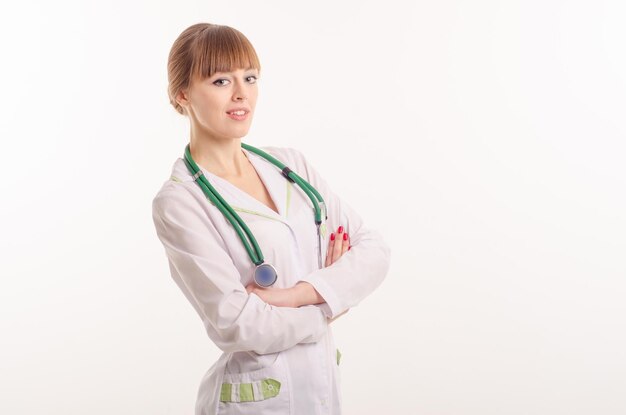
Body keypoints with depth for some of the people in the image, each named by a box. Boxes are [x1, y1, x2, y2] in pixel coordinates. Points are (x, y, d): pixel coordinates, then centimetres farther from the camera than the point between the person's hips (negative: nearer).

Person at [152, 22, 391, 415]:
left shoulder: (291, 164, 1)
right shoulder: (178, 202, -14)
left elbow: (375, 249, -4)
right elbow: (236, 323, -21)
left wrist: (299, 294, -19)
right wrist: (329, 303, -9)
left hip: (325, 382, 5)